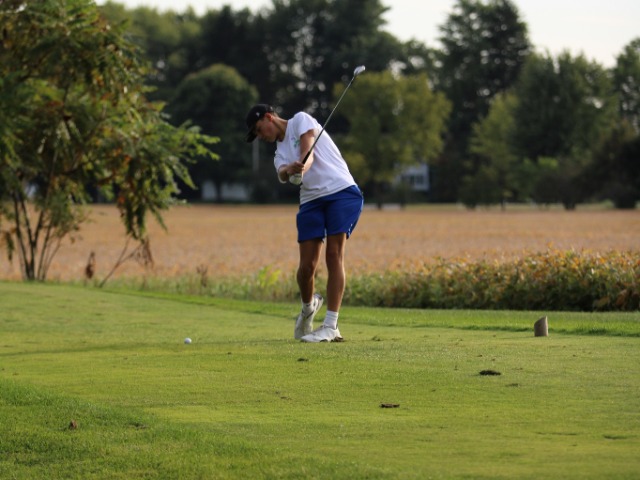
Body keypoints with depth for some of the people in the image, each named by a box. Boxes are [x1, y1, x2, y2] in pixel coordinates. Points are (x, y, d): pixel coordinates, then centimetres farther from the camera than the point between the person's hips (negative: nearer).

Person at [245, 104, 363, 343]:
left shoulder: (301, 120, 9)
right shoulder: (280, 154, 20)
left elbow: (308, 154, -10)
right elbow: (282, 173, -5)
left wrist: (301, 169, -31)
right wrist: (290, 170, -29)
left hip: (342, 191, -5)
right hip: (312, 200, 5)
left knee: (334, 255, -14)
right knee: (306, 266, -3)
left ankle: (330, 326, -16)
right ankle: (308, 306, 29)